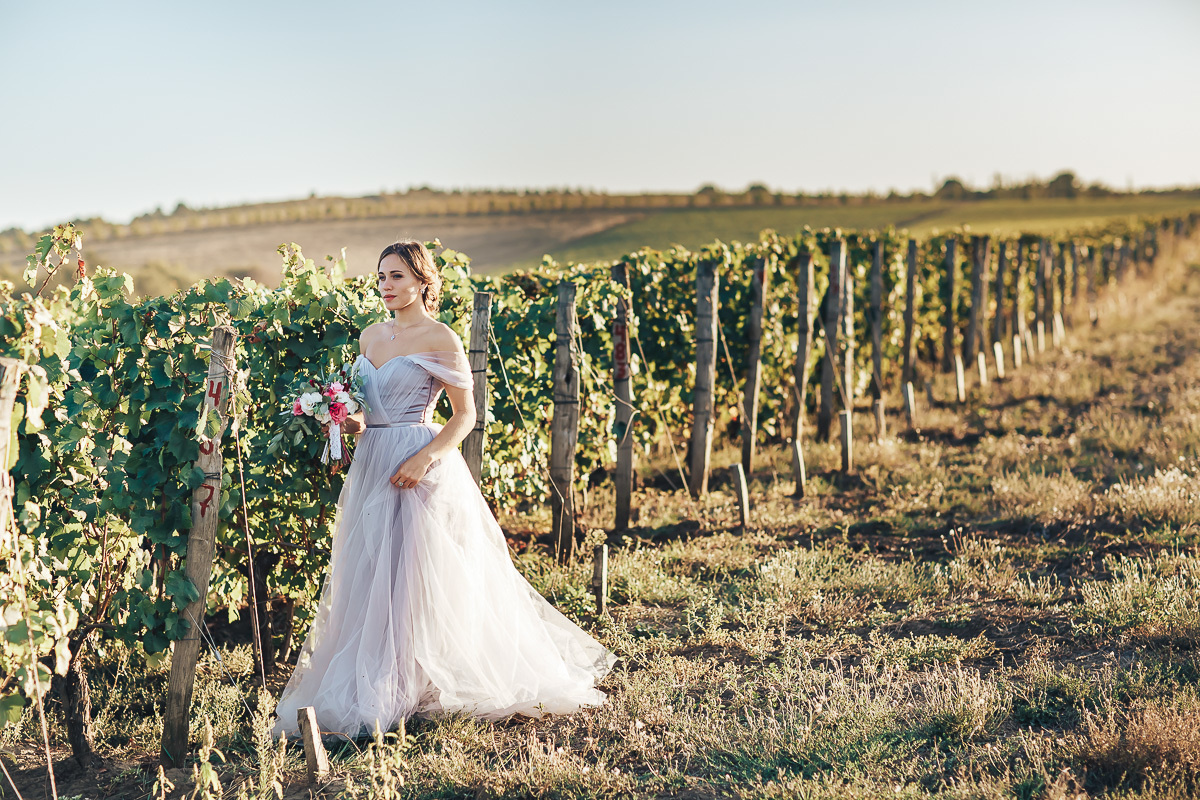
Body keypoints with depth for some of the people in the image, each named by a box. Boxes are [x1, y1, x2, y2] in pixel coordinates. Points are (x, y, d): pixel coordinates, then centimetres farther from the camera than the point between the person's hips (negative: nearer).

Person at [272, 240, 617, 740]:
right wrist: (355, 424, -2)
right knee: (367, 580, 7)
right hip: (372, 464, 7)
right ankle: (370, 691, 15)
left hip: (421, 468, -7)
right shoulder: (371, 337, 13)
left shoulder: (440, 340, -7)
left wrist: (424, 458, -19)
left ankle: (409, 690, 1)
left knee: (414, 579, -5)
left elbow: (466, 415, -8)